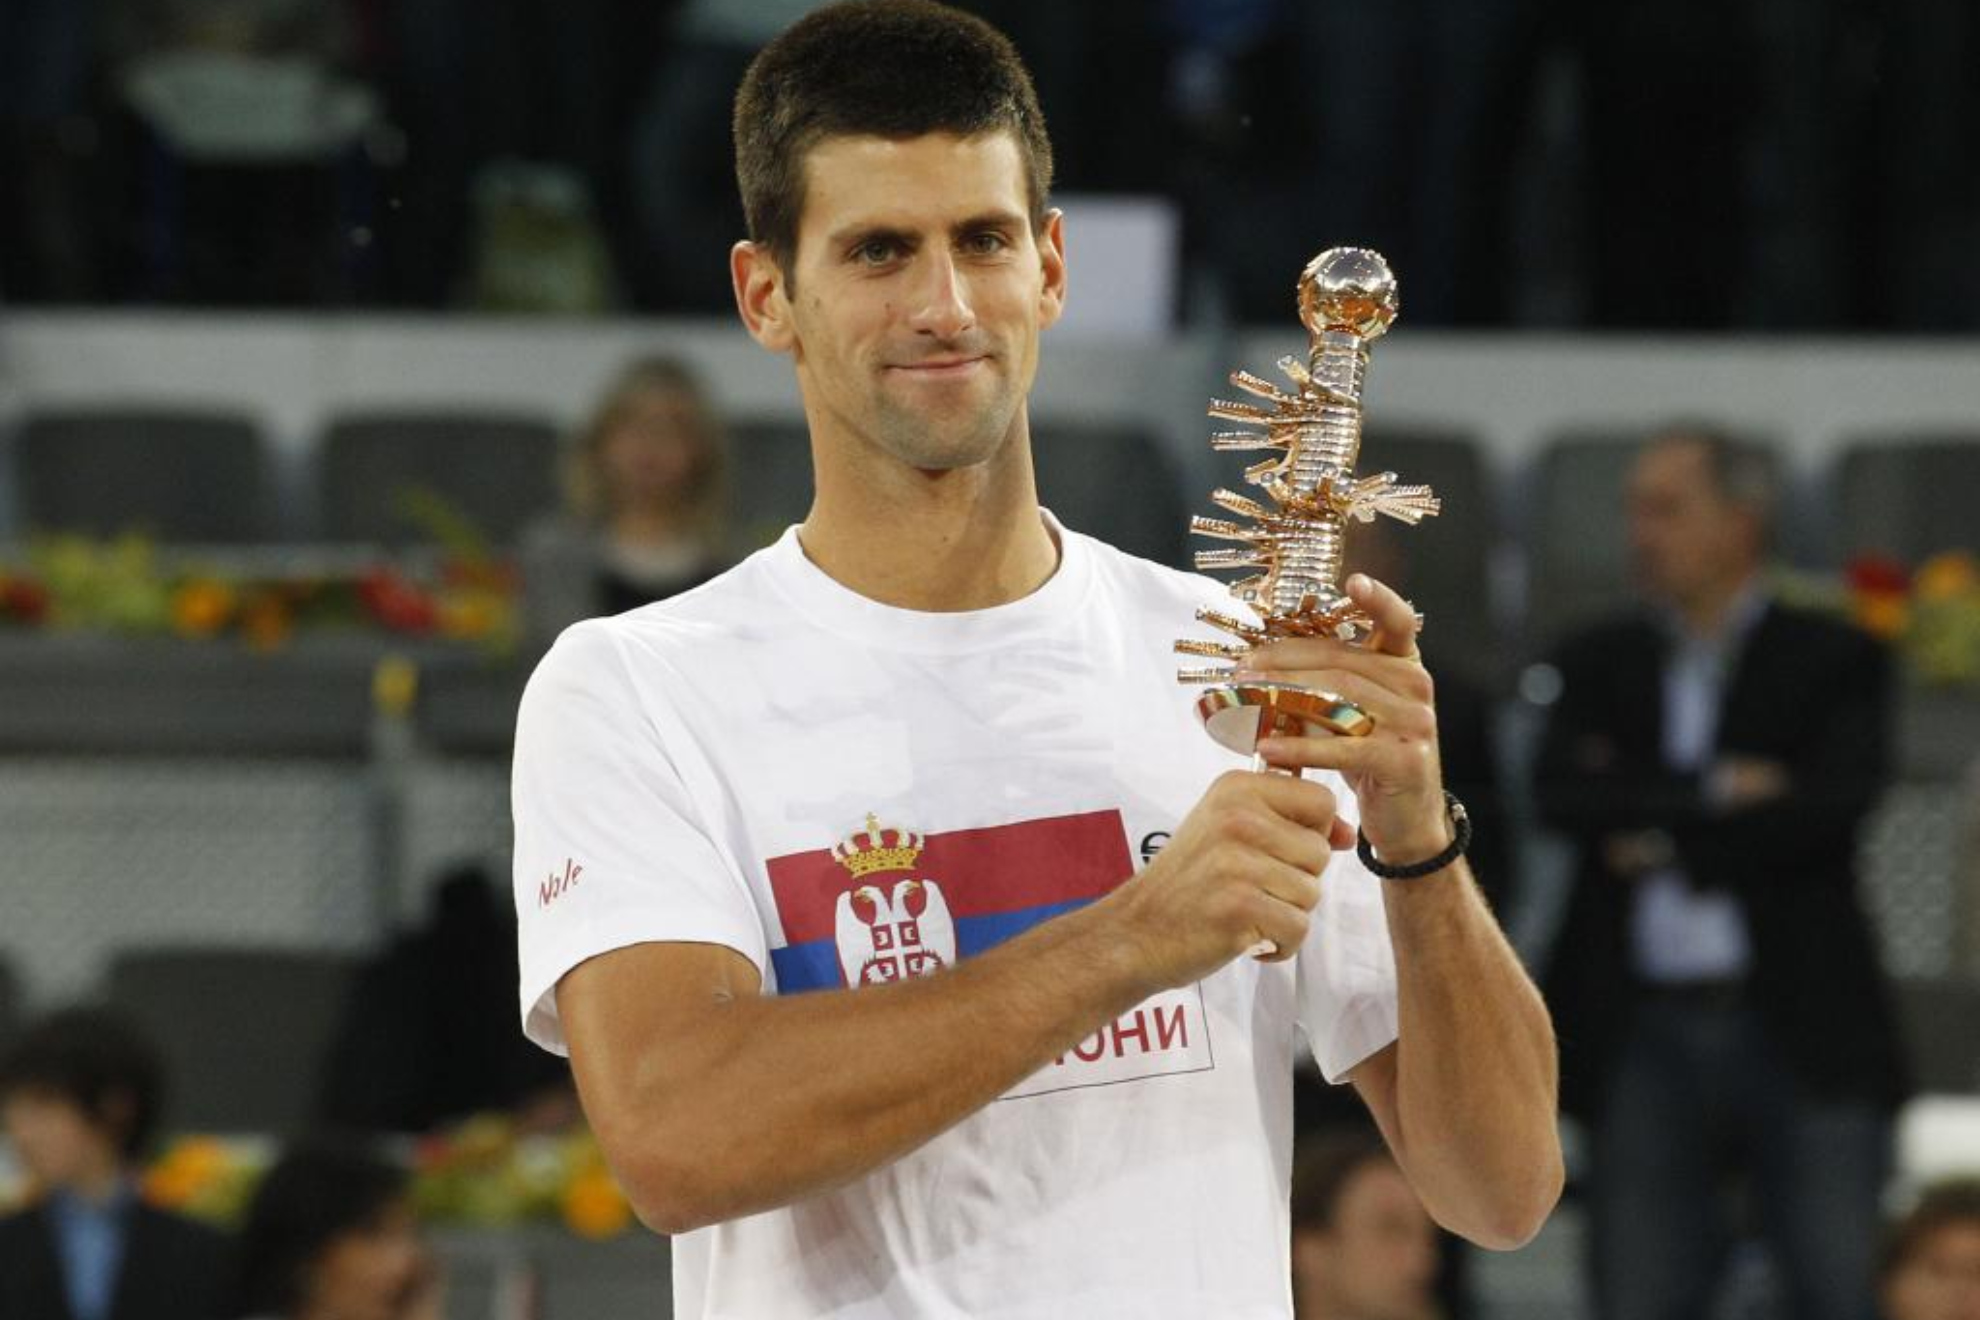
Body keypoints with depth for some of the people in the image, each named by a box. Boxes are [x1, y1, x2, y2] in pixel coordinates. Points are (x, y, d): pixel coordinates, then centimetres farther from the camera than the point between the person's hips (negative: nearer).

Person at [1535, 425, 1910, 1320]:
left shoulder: (1833, 661, 4)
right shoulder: (1601, 665, 13)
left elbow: (1832, 804, -11)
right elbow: (1561, 795, -3)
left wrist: (1663, 837, -6)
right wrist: (1714, 793, -9)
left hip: (1800, 1033, -3)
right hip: (1643, 1035, 3)